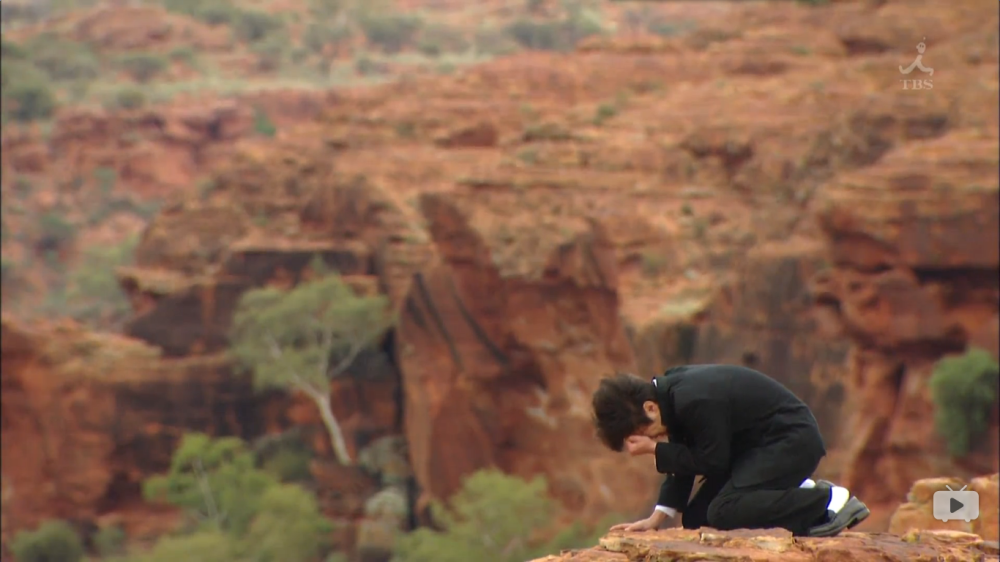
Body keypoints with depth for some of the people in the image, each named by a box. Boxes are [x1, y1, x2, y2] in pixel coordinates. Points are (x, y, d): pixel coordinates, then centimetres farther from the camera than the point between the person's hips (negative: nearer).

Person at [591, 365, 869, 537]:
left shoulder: (694, 400, -29)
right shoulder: (670, 392, 1)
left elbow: (711, 462, -21)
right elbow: (687, 455, 7)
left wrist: (655, 448, -17)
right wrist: (656, 518, 1)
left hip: (792, 440, -10)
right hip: (759, 443, 10)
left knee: (722, 513, -26)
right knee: (695, 520, 4)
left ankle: (828, 500, -16)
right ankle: (797, 496, 11)